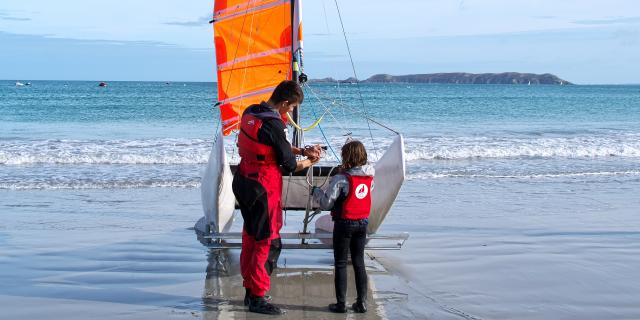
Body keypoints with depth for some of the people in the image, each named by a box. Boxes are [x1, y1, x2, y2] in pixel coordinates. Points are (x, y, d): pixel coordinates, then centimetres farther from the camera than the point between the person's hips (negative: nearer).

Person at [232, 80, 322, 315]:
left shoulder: (250, 113, 4)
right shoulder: (273, 125, -22)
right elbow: (289, 165, -12)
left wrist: (302, 151, 11)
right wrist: (310, 162, 5)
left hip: (244, 183, 9)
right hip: (264, 190, -9)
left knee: (250, 236, 17)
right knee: (268, 242, 0)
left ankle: (249, 290, 27)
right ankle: (257, 298, 5)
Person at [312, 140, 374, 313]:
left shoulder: (341, 179, -19)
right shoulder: (370, 177, -2)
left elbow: (326, 204, -16)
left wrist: (316, 191, 1)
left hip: (344, 223, -5)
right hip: (363, 223, 5)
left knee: (341, 264, 5)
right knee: (359, 262, 14)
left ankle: (341, 303, 7)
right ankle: (362, 302, 15)